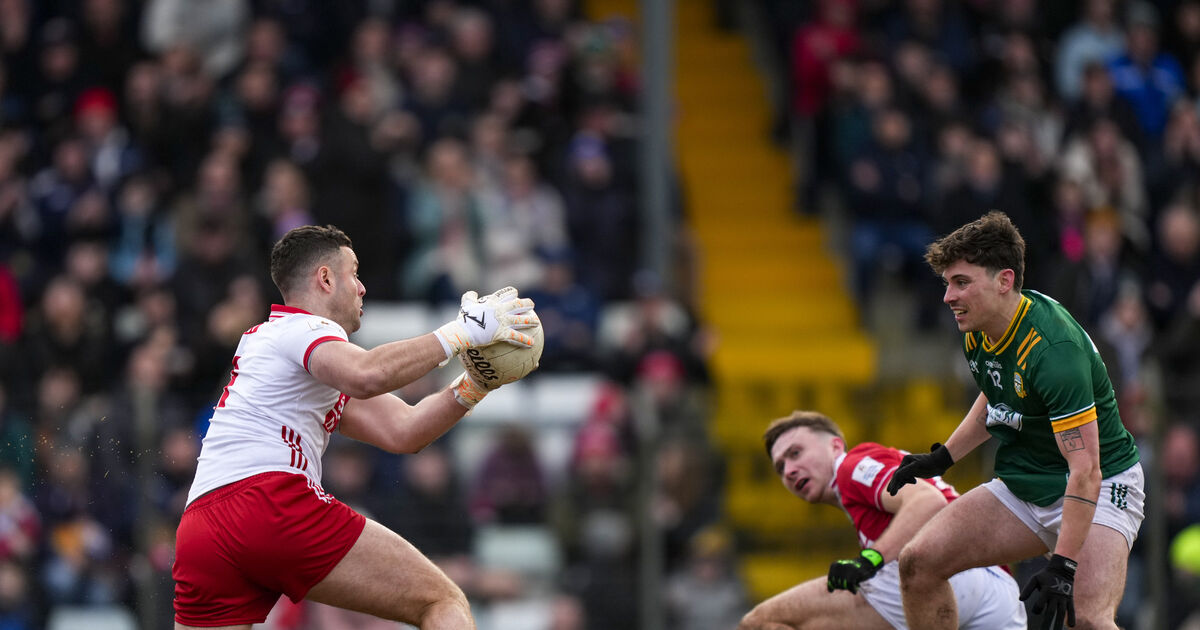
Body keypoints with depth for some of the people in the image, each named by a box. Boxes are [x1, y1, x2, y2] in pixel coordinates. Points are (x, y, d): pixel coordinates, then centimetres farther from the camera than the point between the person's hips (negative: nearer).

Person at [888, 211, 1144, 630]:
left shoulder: (1052, 348, -30)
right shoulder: (978, 330, -3)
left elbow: (1085, 471, -33)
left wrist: (1063, 566, -37)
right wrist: (943, 457, 15)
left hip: (1100, 488, -8)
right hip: (1022, 484, 8)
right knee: (918, 562, -5)